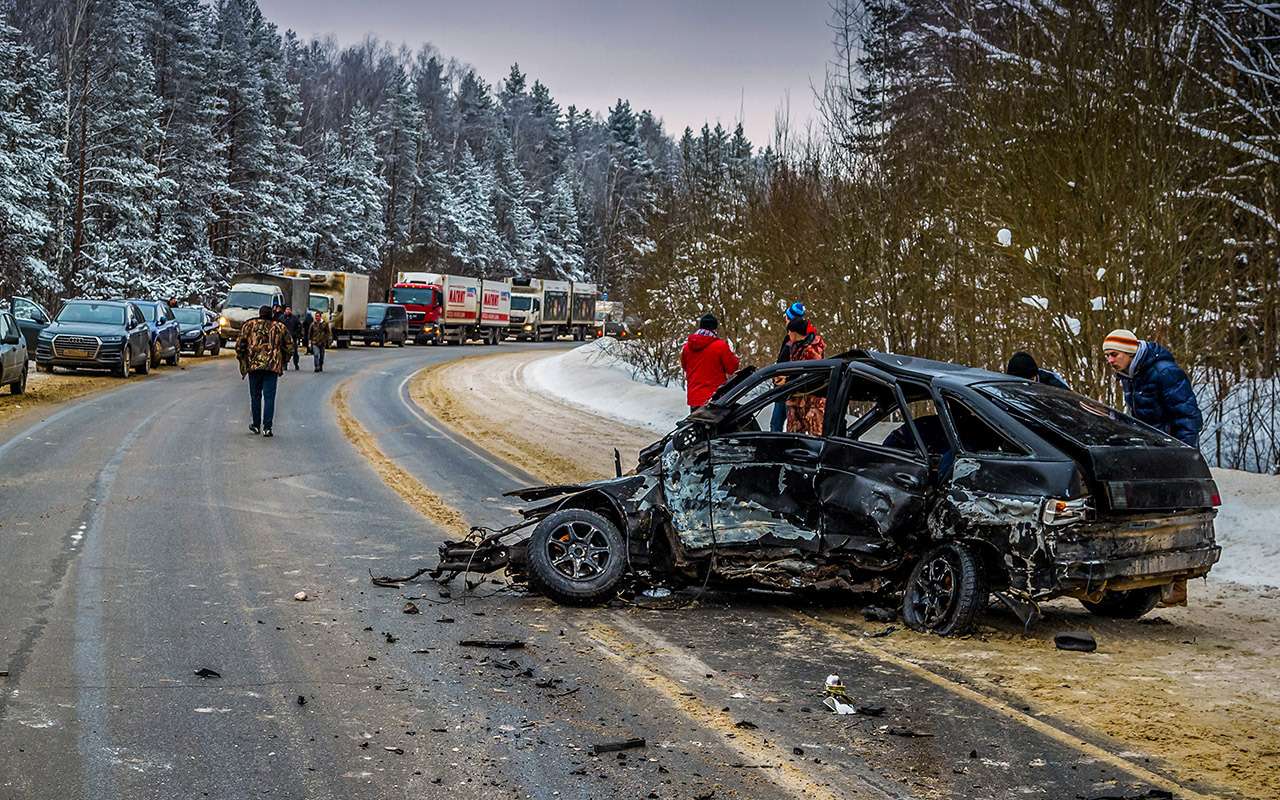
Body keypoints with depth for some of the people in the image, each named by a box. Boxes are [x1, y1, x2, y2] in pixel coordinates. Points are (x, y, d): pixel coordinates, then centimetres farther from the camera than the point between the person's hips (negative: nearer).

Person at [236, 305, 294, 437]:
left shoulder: (249, 325, 7)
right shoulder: (280, 327, 10)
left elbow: (240, 343, 1)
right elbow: (289, 346, 11)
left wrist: (241, 358, 14)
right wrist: (283, 361, 21)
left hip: (253, 365, 0)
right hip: (273, 366, 0)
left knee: (255, 396, 13)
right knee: (269, 397, -1)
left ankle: (256, 425, 21)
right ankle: (267, 427, -9)